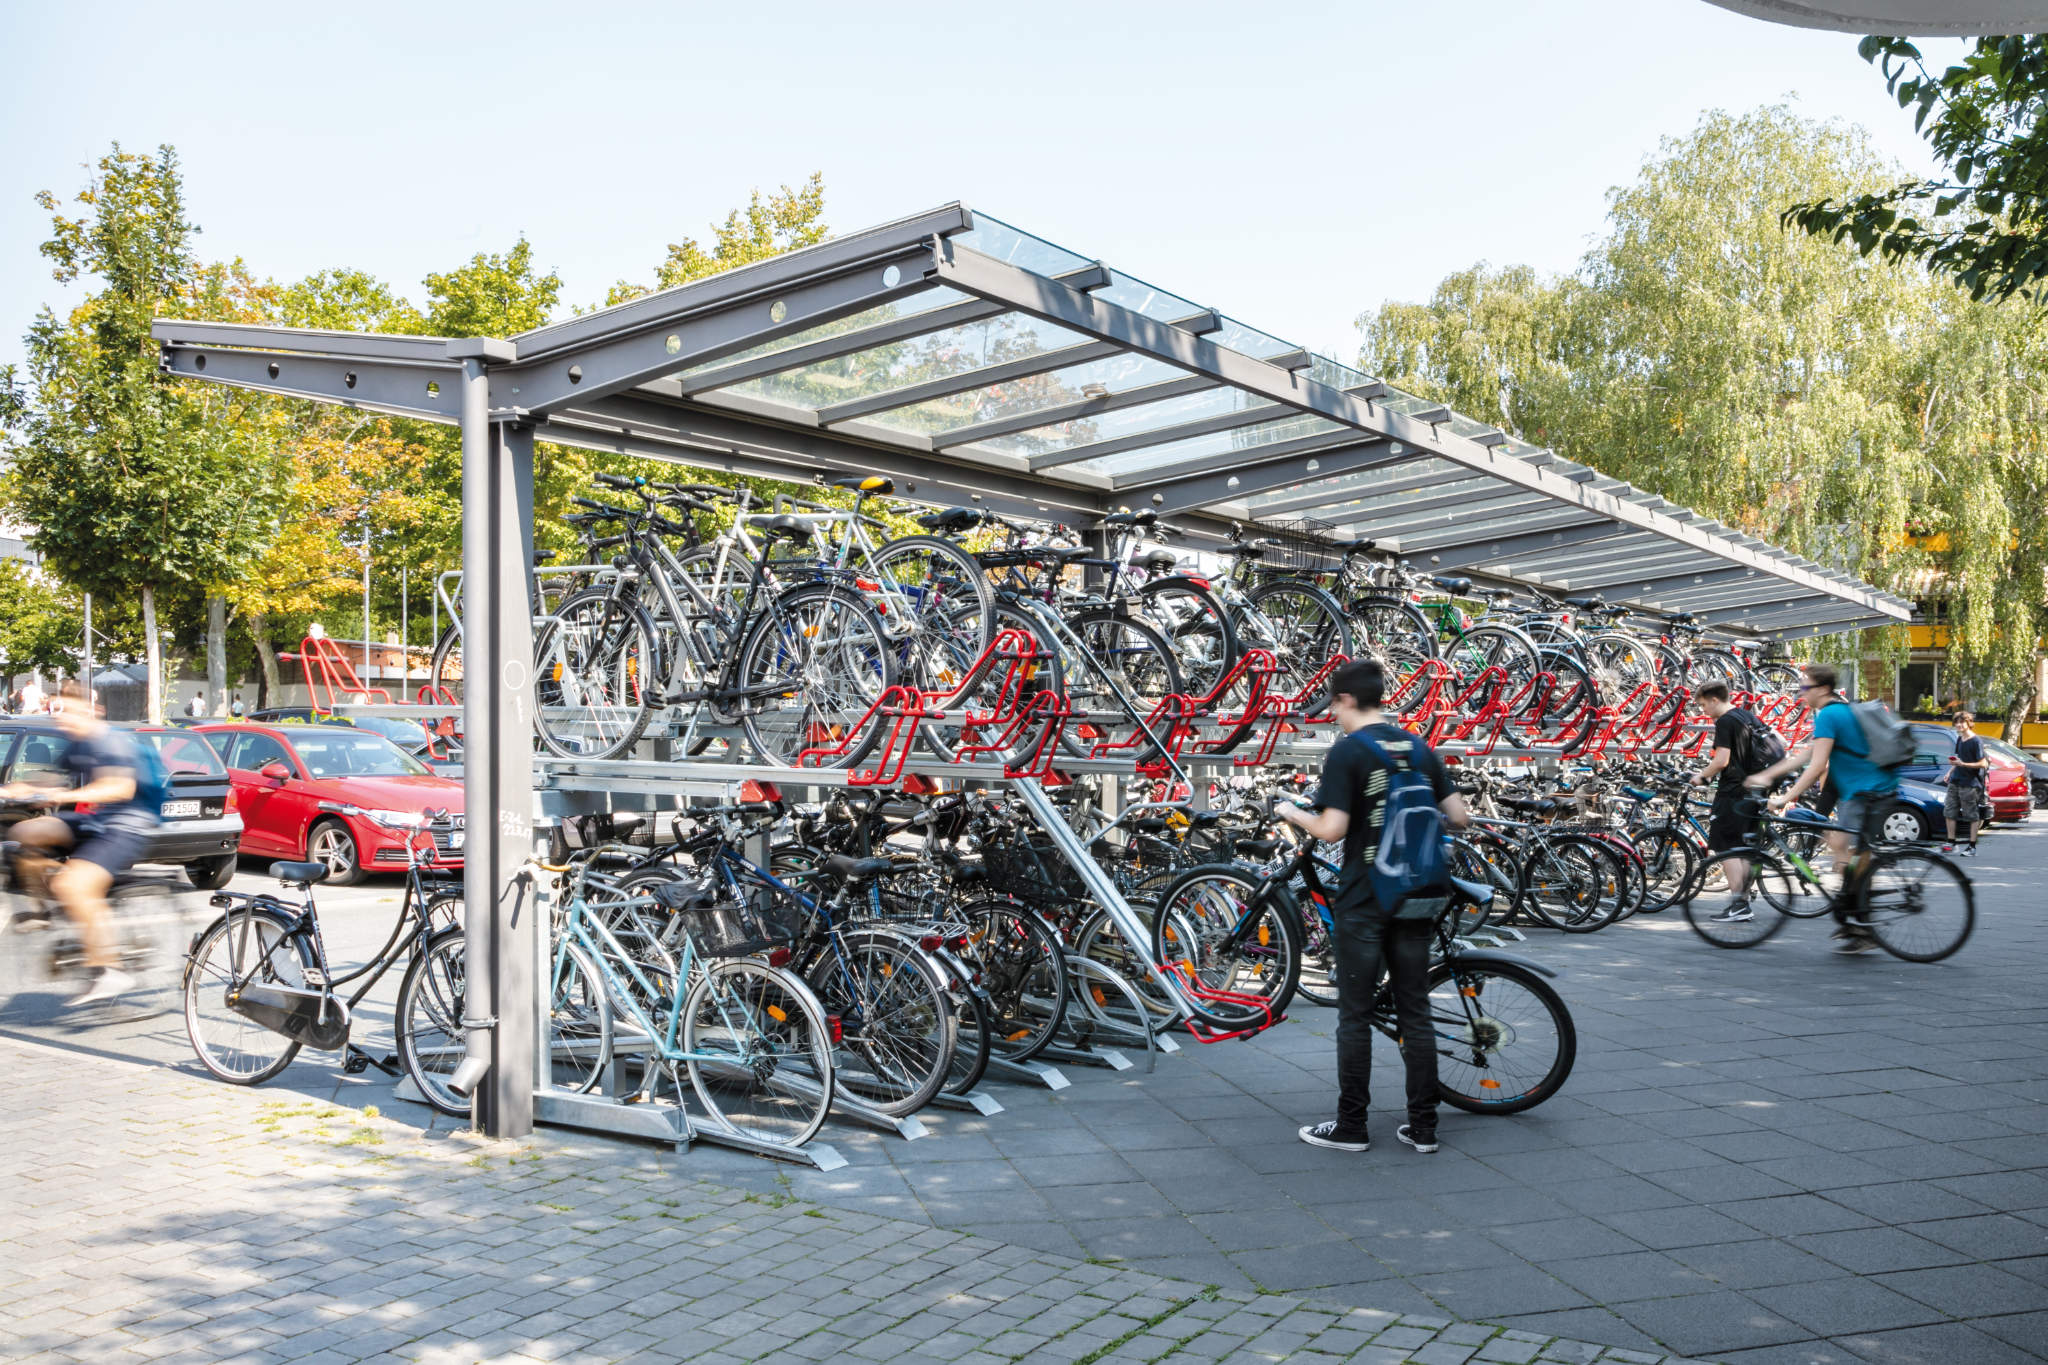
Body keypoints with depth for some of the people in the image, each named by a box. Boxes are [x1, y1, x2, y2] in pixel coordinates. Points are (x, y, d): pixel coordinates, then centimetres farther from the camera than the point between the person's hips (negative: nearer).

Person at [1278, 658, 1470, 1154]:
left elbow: (1332, 830, -17)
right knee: (1415, 1012, 11)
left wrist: (1295, 815, 1)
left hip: (1363, 900, -5)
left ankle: (1351, 1126, 10)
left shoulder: (1347, 751, -11)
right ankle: (1423, 1126, 15)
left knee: (1355, 1015, 4)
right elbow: (1459, 816, 7)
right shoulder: (1418, 748, 7)